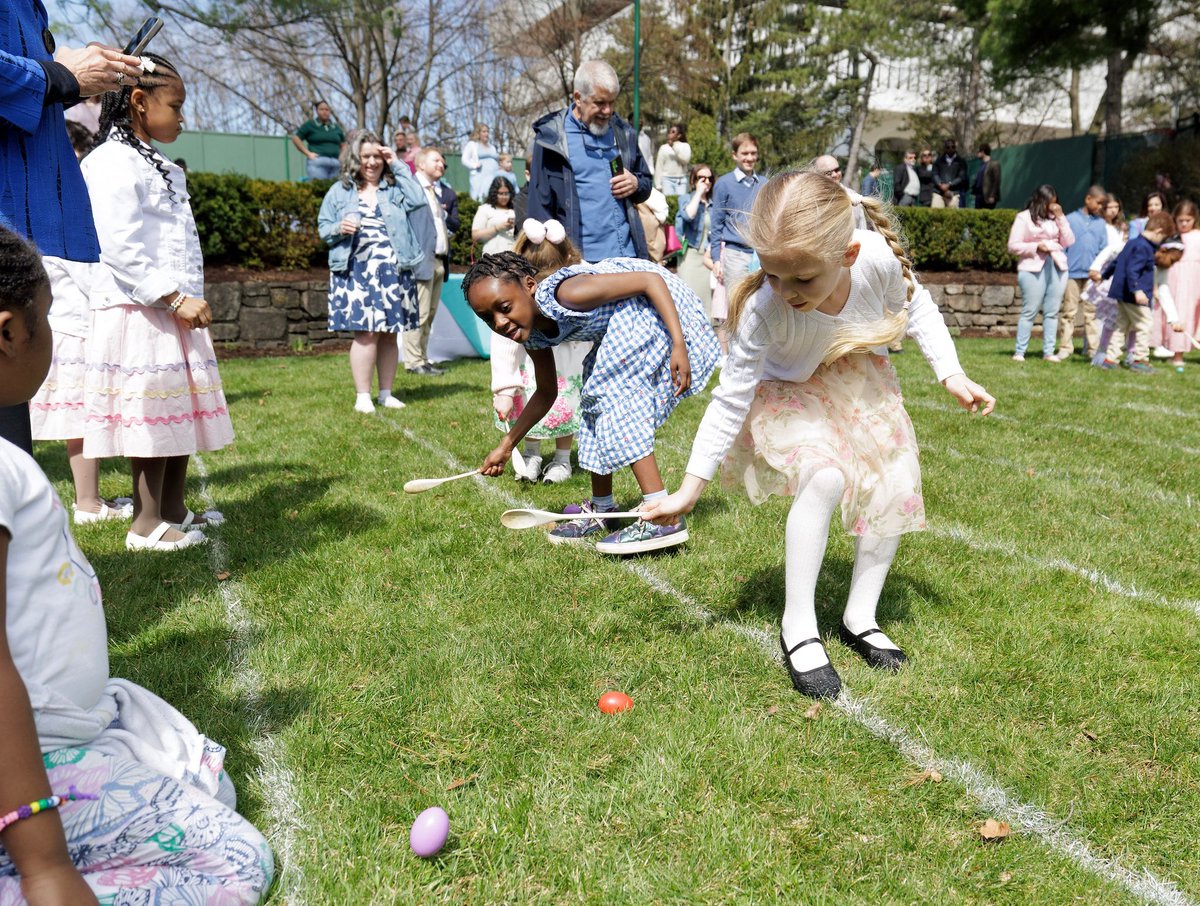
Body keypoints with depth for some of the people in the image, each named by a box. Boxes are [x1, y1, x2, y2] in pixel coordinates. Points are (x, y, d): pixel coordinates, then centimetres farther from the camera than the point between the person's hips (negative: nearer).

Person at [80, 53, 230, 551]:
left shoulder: (160, 167, 20)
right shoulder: (113, 162, -9)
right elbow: (119, 248, -19)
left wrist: (187, 300, 14)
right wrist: (175, 299, -21)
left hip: (173, 311, 9)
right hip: (139, 311, -9)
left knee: (181, 411, 12)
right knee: (152, 414, -6)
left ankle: (174, 509, 22)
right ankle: (147, 523, 3)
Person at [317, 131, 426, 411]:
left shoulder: (395, 186, 12)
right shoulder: (340, 191, 12)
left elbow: (418, 200, -9)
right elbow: (323, 227, 13)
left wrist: (398, 165, -2)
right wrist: (339, 228, -10)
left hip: (393, 271, 1)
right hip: (356, 272, -1)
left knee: (389, 334, 5)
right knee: (366, 333, -9)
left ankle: (386, 393, 14)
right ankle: (362, 396, -1)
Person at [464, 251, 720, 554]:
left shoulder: (565, 295, -31)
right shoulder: (533, 335, -5)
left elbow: (651, 279, -27)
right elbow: (546, 393, 11)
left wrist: (679, 346, -34)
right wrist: (507, 445, 9)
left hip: (659, 301, -10)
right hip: (623, 325, 10)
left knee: (614, 395, -19)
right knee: (597, 397, 10)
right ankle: (601, 510, 23)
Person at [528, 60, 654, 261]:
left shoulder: (623, 133, 14)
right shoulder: (552, 136, 0)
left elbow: (647, 183, 25)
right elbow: (540, 204, -1)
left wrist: (636, 184, 0)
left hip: (629, 254, 4)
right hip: (579, 261, -4)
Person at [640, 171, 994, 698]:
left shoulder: (879, 258, -30)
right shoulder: (763, 310, -35)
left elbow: (917, 309, -5)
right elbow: (731, 398, -26)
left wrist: (951, 376, -11)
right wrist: (690, 488, -25)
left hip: (861, 382, 4)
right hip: (792, 393, -4)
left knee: (897, 485, -7)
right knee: (824, 475, -29)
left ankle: (860, 617, 12)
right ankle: (798, 626, -12)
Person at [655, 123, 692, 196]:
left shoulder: (685, 146, 9)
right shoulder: (664, 147, 9)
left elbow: (685, 160, -8)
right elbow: (659, 166, 7)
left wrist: (675, 146, -7)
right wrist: (658, 185, 0)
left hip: (681, 180, 0)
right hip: (667, 179, 0)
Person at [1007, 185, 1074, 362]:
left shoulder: (1055, 218, 17)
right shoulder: (1024, 218, 3)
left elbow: (1068, 242, 9)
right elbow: (1013, 246, -2)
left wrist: (1060, 218, 4)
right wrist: (1036, 246, -13)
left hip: (1057, 267, 5)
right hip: (1033, 268, -5)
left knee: (1052, 312, 2)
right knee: (1029, 311, -6)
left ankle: (1049, 352, 5)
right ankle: (1019, 351, -1)